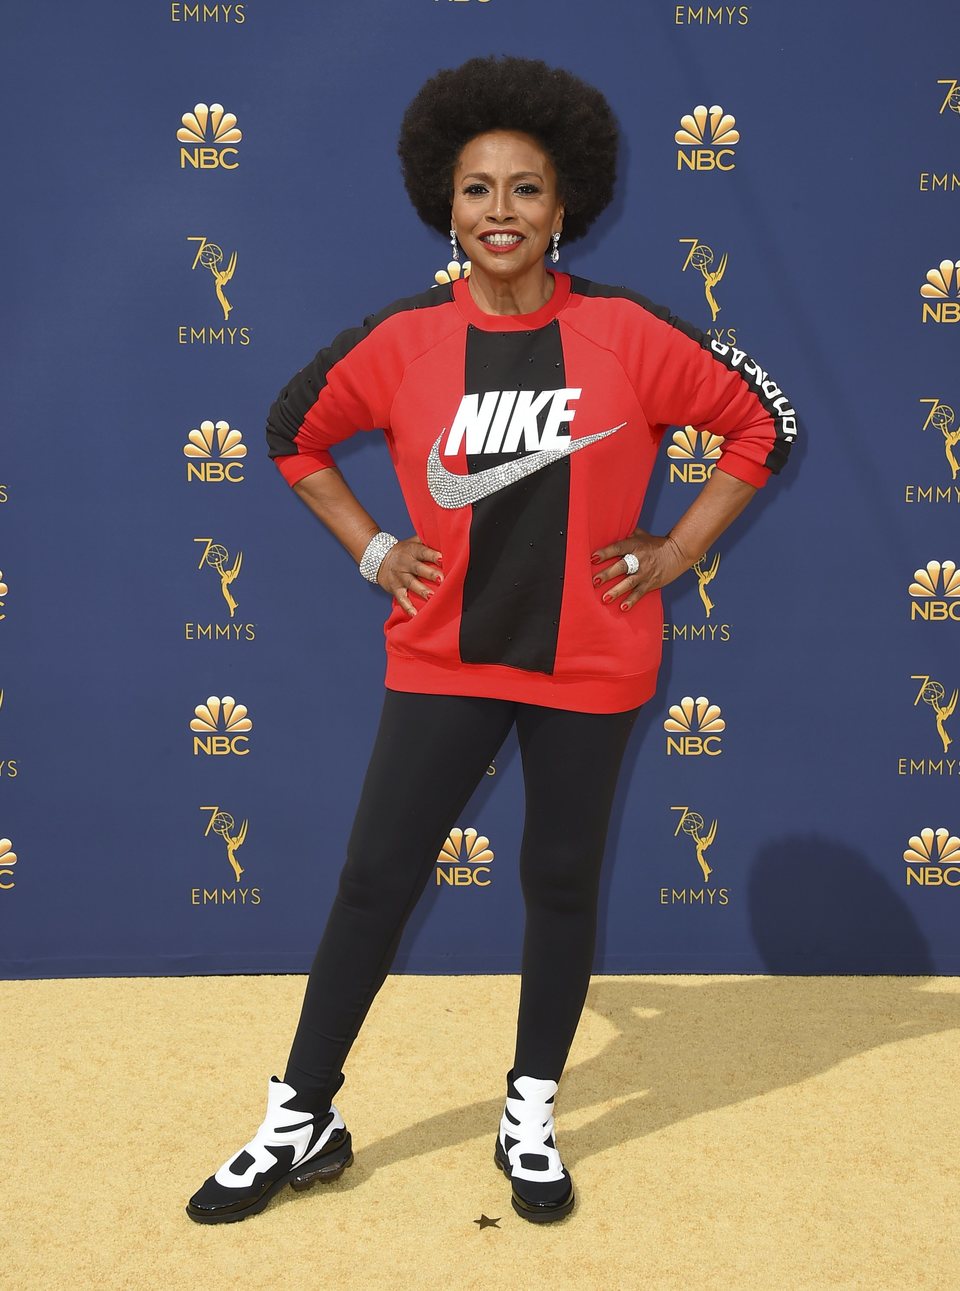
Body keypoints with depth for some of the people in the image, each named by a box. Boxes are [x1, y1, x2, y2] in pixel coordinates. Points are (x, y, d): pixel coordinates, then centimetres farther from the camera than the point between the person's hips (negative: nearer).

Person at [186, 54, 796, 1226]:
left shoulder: (625, 333, -7)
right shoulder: (401, 340, -4)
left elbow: (762, 423, 2)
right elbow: (295, 432, 12)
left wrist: (672, 554, -2)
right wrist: (372, 552, 4)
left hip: (587, 666, 0)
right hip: (442, 659, 1)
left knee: (562, 881, 11)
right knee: (373, 880, 3)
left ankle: (531, 1116, 30)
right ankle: (301, 1121, 20)